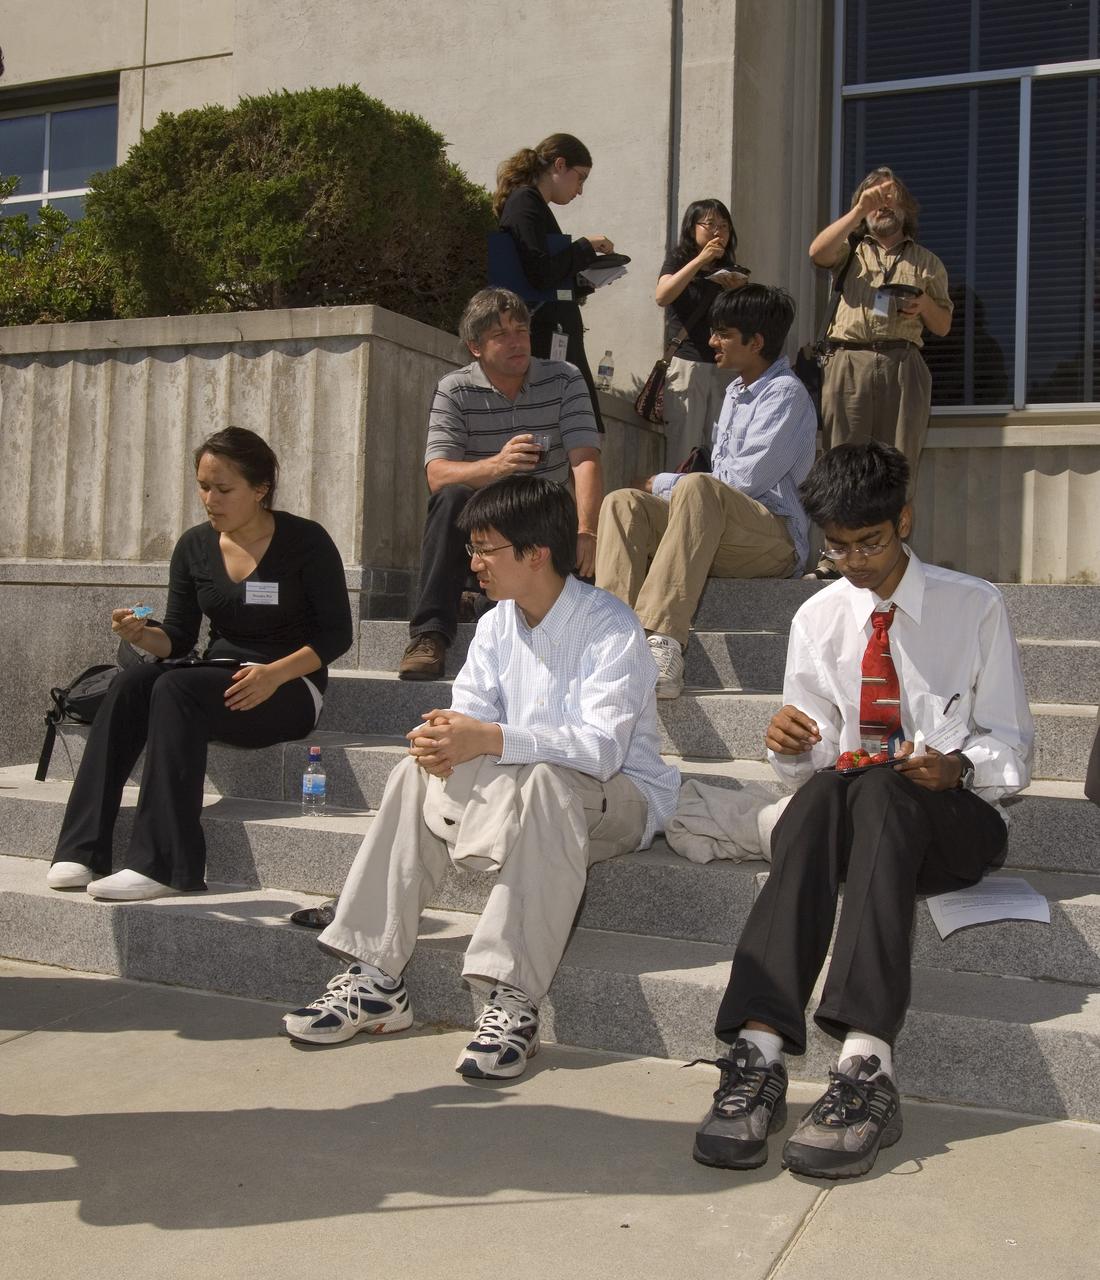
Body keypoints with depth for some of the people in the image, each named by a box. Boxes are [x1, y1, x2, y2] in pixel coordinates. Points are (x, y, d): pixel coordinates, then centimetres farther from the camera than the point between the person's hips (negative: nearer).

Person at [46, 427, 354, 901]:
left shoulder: (305, 542, -6)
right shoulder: (194, 546, 8)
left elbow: (336, 634, -7)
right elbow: (178, 639, 10)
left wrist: (274, 674, -21)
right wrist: (142, 634, -13)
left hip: (290, 690, -5)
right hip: (219, 680, 5)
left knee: (175, 690, -30)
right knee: (130, 683, -24)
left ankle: (161, 864, -32)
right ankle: (83, 851, -26)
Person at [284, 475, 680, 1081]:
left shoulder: (610, 628, -18)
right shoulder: (496, 624, 6)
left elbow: (602, 745, -31)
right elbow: (471, 715, 0)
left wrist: (491, 738, -39)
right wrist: (441, 737, -25)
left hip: (619, 796, -7)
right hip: (513, 789, 7)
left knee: (543, 781, -37)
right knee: (417, 775, -12)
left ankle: (513, 999, -39)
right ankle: (376, 977, -12)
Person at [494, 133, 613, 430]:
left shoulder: (531, 203, 22)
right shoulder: (526, 202, -7)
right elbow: (541, 272, -19)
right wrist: (586, 246, -8)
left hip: (555, 333, 10)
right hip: (546, 335, -10)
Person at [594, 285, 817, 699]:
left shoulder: (785, 393, -3)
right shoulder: (735, 391, 25)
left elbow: (745, 481, -13)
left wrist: (664, 484, -1)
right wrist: (672, 487, 4)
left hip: (776, 539, -8)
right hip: (722, 540, 8)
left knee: (697, 487, -37)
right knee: (622, 502, -14)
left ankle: (664, 643, -50)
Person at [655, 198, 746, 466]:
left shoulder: (730, 271, 19)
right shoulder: (678, 261, 9)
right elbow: (662, 296, -12)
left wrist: (740, 292, -2)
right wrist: (700, 259, -15)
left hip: (725, 367, 4)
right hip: (686, 363, -3)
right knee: (683, 449, -10)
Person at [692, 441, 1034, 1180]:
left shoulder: (976, 607, 3)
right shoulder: (818, 621, 10)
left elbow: (1012, 749, 2)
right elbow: (812, 764, 10)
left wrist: (958, 765, -21)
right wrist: (796, 746, -15)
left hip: (957, 821, -2)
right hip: (846, 809, 2)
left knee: (880, 791, -37)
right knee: (820, 792, -35)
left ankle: (866, 1064, -49)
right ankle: (759, 1051, -49)